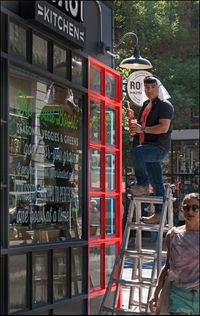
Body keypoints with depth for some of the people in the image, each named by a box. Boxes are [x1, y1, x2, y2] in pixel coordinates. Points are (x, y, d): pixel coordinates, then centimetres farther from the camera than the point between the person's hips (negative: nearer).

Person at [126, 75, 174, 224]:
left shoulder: (165, 105, -6)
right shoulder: (146, 105, 20)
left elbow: (164, 128, -19)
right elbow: (140, 126, 31)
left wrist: (142, 129, -22)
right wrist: (132, 118, 11)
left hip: (159, 147, -8)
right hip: (148, 148, 8)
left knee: (137, 151, -36)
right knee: (157, 184, 10)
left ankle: (143, 184, -23)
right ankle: (159, 214, 15)